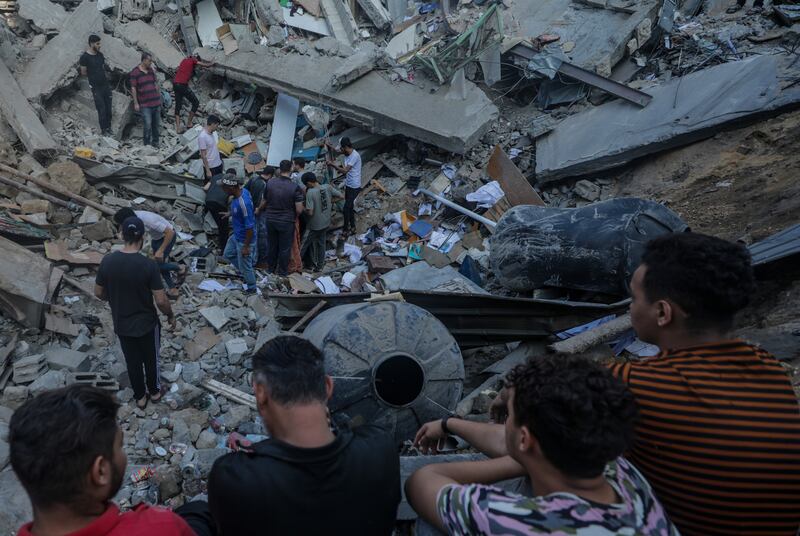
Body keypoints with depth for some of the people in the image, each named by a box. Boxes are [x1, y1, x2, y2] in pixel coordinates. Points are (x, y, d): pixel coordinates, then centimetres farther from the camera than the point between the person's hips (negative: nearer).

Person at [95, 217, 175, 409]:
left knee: (132, 361, 22)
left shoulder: (107, 261, -14)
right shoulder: (148, 265, -26)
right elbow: (161, 300, -20)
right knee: (151, 358, 22)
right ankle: (155, 391, 43)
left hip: (121, 325, 3)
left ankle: (140, 396, 40)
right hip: (147, 324, -3)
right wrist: (170, 316, -1)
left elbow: (98, 293, -1)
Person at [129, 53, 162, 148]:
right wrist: (135, 103, -8)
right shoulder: (135, 72, -6)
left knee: (156, 124, 10)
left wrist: (158, 96, 17)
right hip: (145, 104, -5)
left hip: (156, 102, 6)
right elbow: (133, 88, -6)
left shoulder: (151, 70, 11)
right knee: (148, 125, -11)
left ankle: (155, 142, 23)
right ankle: (147, 145, 0)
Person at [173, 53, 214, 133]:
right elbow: (206, 65, 5)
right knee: (196, 103, 7)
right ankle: (189, 124, 10)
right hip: (183, 85, -8)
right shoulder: (193, 61, 1)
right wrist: (212, 63, 26)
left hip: (175, 84, 8)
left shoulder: (184, 60, 21)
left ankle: (178, 129, 7)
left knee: (178, 106, 10)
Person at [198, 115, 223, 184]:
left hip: (218, 164, 8)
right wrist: (208, 170, -21)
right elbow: (203, 155, -21)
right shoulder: (202, 137, -23)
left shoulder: (212, 133, 4)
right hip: (210, 167, -8)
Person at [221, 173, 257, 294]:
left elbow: (250, 227, -30)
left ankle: (251, 289, 35)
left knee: (245, 266, 11)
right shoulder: (242, 191, -9)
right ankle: (245, 272, 46)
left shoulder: (244, 203, -37)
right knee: (228, 254, 28)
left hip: (244, 239, -9)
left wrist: (246, 247, -22)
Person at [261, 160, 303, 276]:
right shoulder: (295, 187, -19)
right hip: (286, 222, -3)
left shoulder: (270, 183, -10)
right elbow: (299, 209, -19)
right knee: (285, 247, 13)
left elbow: (264, 202, 2)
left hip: (270, 220, 3)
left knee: (271, 245, 20)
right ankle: (282, 271, 25)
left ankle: (271, 268, 35)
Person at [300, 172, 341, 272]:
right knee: (321, 243, 21)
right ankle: (319, 266, 33)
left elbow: (310, 212, -27)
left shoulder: (310, 192, -26)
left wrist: (303, 209, -6)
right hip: (326, 222, 6)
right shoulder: (327, 187, -10)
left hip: (314, 225, -6)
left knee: (304, 244, 13)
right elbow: (341, 196, 1)